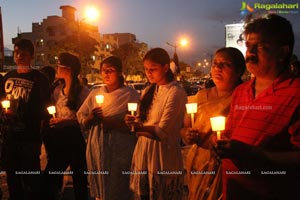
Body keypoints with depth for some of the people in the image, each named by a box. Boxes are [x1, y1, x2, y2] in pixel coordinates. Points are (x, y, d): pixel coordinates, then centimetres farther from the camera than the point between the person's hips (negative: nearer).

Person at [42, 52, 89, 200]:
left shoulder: (83, 92, -11)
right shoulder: (57, 90, 8)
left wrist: (66, 122, -20)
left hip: (75, 138, -6)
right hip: (59, 138, 6)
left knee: (78, 177, 6)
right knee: (49, 176, 9)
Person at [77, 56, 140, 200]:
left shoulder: (131, 95, -4)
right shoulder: (94, 93, 10)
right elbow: (81, 120, 11)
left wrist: (112, 123, -21)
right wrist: (90, 118, -10)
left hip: (120, 151, -4)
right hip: (96, 149, 4)